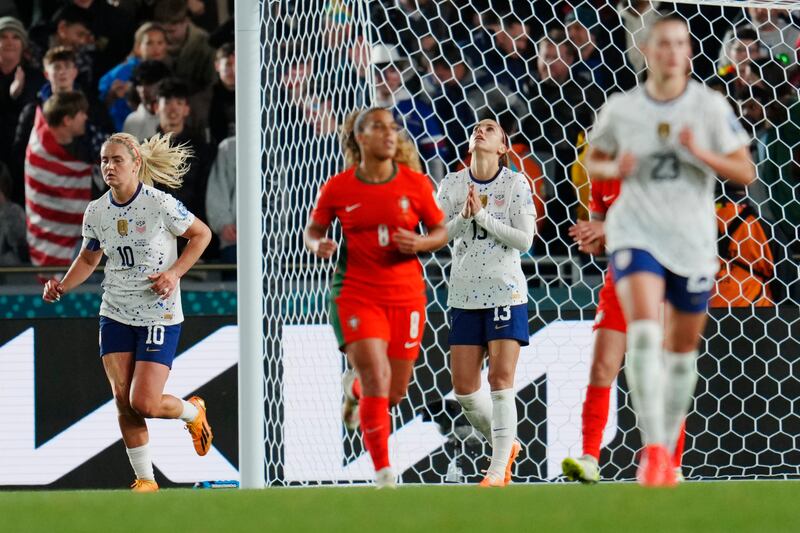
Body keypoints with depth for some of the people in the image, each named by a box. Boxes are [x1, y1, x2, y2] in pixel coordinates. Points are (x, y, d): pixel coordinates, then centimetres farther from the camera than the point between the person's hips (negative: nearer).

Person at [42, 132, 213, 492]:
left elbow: (201, 234, -1)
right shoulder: (96, 212, 0)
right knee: (123, 399, -2)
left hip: (159, 315, -5)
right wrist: (62, 287, -1)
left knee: (144, 403, -10)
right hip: (115, 315, 5)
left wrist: (175, 273, -14)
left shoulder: (160, 205, -14)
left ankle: (192, 412, 24)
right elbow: (89, 258, 16)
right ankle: (145, 480, 10)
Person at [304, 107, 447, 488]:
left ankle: (354, 387, 47)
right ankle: (383, 474, -7)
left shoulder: (416, 184, -2)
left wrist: (419, 243, -14)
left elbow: (441, 231, 8)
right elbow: (312, 230, 9)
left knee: (395, 392, 9)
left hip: (406, 295, 2)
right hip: (356, 294, -2)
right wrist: (317, 245, -14)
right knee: (376, 380, -17)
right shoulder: (337, 188, -4)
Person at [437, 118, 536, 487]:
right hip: (464, 294, 4)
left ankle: (498, 470, -7)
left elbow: (524, 239, -8)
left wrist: (483, 215, -15)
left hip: (505, 291, -4)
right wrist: (463, 216, -16)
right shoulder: (452, 184, 7)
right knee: (463, 387, 1)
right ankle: (505, 445, 24)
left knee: (501, 378, -10)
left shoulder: (516, 184, -1)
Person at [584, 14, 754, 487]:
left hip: (693, 239, 1)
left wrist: (702, 153, -19)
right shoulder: (622, 109, 1)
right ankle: (652, 448, -26)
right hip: (637, 231, -1)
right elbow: (593, 160, 16)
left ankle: (668, 454, 28)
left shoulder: (710, 106, -2)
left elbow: (746, 173, -2)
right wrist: (614, 168, -7)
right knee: (644, 328, -23)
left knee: (683, 347, 11)